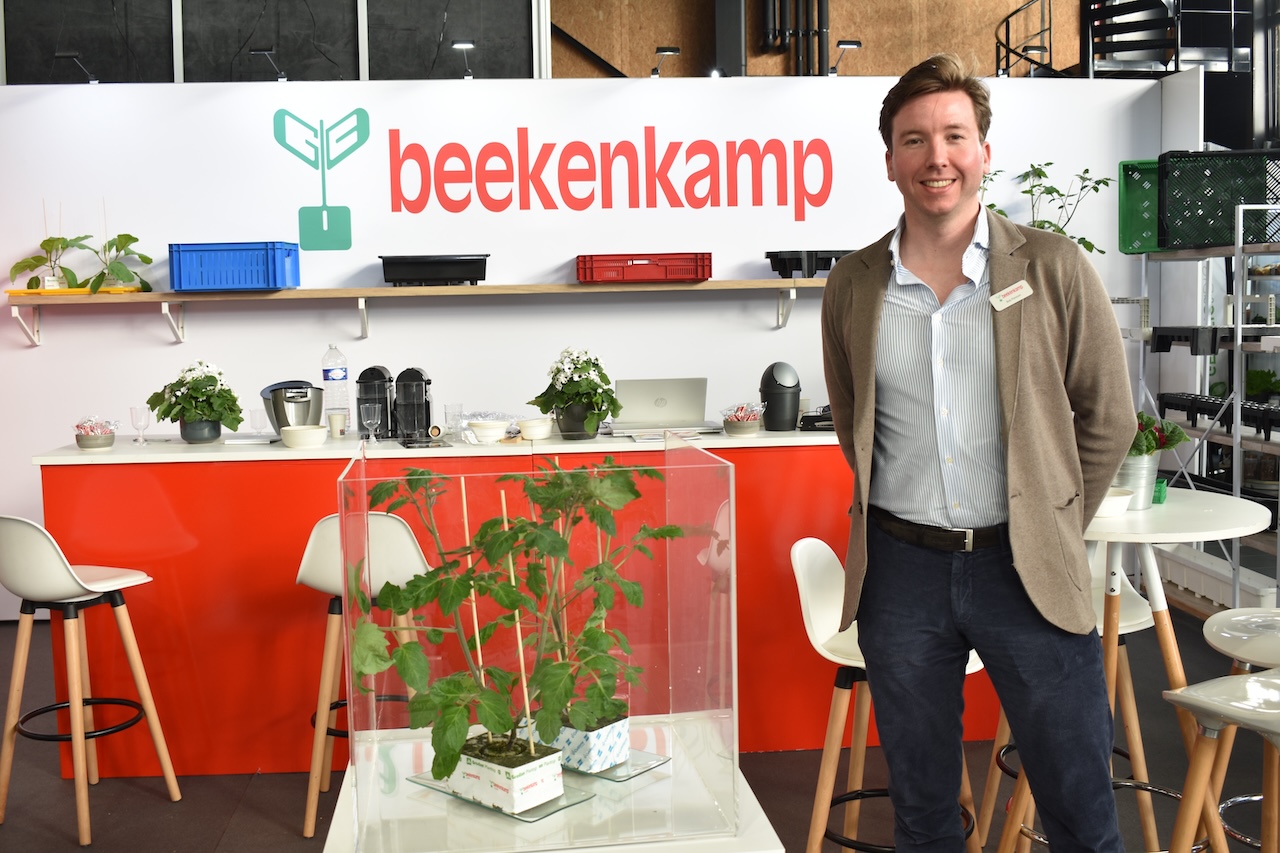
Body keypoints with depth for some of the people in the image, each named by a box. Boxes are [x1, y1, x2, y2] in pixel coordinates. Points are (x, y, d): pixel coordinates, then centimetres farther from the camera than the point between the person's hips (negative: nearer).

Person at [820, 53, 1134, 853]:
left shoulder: (1054, 268, -3)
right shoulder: (853, 285, 3)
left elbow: (1107, 417, 3)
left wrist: (1054, 531, 2)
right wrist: (902, 517, 8)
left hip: (1026, 570, -1)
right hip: (900, 569, 2)